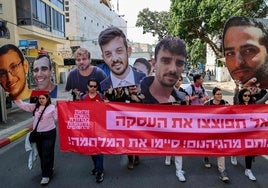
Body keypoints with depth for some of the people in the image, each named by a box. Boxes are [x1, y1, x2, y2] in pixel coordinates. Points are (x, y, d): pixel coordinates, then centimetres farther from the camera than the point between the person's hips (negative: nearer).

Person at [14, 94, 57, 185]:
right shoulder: (35, 107, 6)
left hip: (49, 134, -6)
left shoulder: (52, 107, -9)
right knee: (41, 154, 17)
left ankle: (46, 175, 11)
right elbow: (23, 104, 6)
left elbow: (58, 117, -12)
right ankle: (49, 169, 37)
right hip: (37, 134, 6)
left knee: (47, 154, -1)